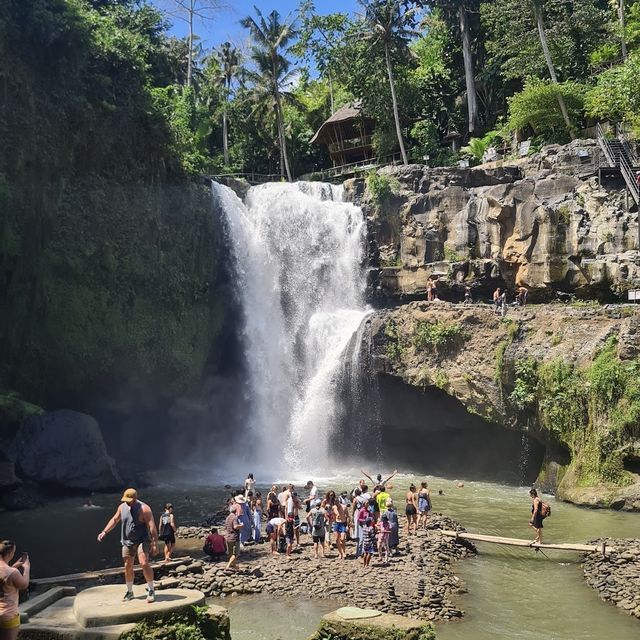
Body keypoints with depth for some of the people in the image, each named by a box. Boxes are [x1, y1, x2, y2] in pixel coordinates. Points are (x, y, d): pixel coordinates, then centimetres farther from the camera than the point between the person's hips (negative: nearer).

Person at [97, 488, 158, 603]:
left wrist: (155, 544, -23)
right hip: (127, 542, 6)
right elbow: (114, 520, 15)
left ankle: (151, 590, -8)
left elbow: (152, 527, -19)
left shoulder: (144, 508, -17)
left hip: (142, 540, -6)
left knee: (144, 563, -20)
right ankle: (129, 592, 24)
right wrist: (104, 532, 5)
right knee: (128, 567, 8)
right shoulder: (122, 507, 2)